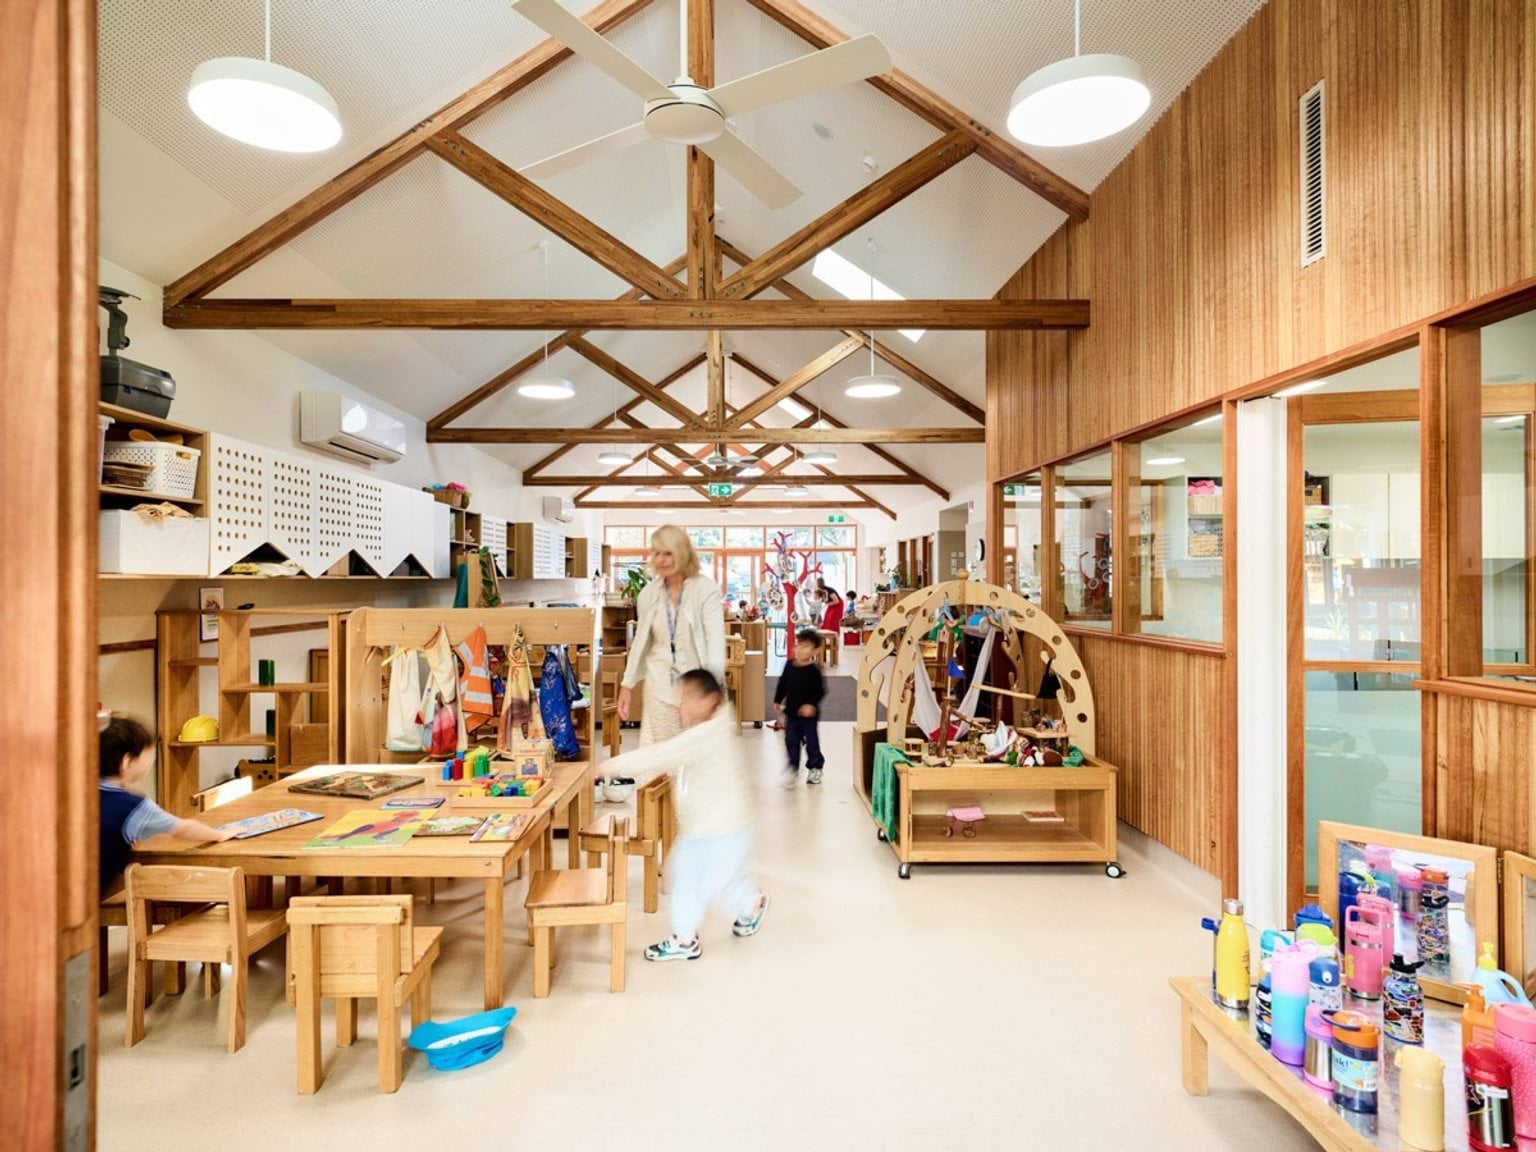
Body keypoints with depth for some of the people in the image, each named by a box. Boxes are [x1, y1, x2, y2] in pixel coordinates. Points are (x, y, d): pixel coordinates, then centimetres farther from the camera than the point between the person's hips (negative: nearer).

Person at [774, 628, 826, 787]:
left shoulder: (814, 670, -15)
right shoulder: (789, 665, -1)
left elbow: (820, 691, -16)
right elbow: (783, 684, 10)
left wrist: (811, 704, -27)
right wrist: (778, 701, 14)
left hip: (808, 713, -4)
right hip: (791, 711, 4)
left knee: (811, 741, 9)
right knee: (791, 741, 8)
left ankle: (815, 768, 28)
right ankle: (793, 768, 23)